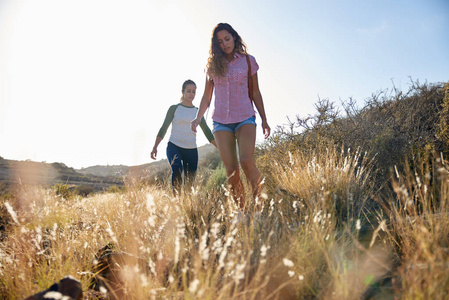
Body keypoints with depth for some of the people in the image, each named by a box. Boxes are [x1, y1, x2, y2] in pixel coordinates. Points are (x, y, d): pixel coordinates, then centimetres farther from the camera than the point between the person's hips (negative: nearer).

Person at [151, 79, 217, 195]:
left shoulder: (197, 111, 13)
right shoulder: (174, 108, 6)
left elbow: (207, 132, 13)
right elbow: (164, 128, 5)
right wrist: (155, 147, -3)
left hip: (191, 150, 3)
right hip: (174, 146, -3)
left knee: (190, 182, -1)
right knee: (177, 171, -28)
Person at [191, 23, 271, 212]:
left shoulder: (248, 60, 7)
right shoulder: (213, 64, 11)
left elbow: (256, 93, 10)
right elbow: (207, 96, 13)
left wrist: (264, 120, 8)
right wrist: (198, 117, -2)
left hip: (245, 118, -2)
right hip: (221, 121, 2)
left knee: (246, 160, -24)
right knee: (231, 170, -4)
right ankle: (242, 211, 5)